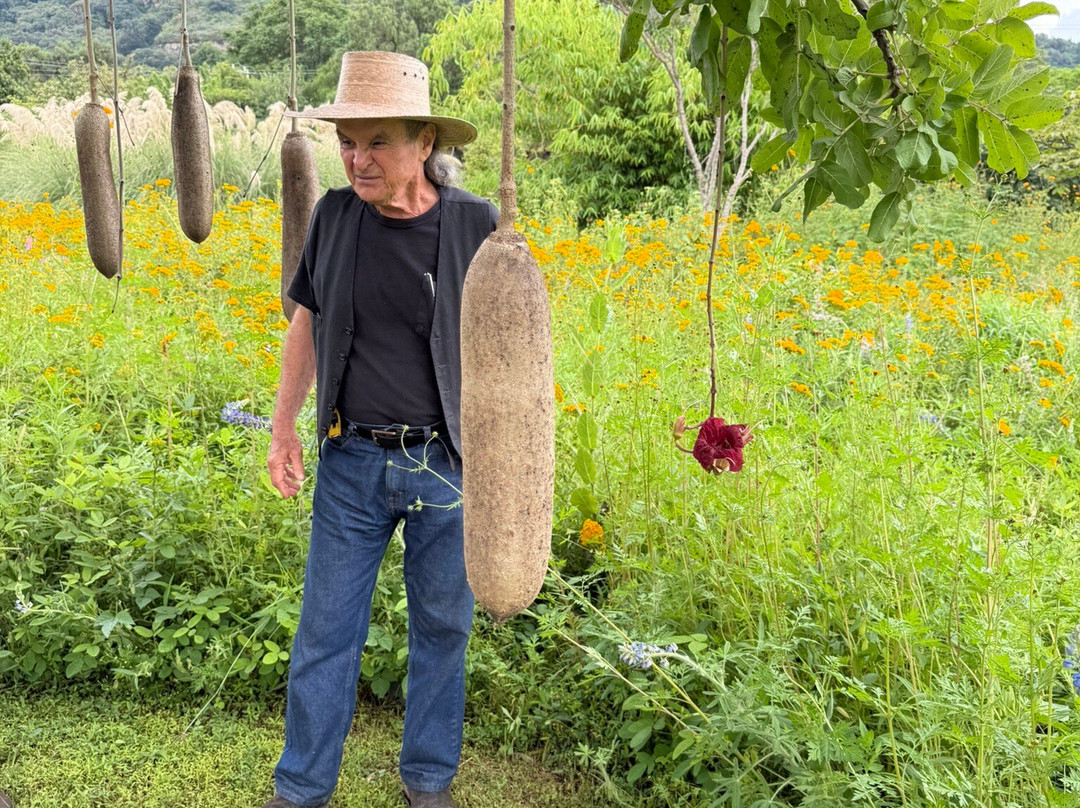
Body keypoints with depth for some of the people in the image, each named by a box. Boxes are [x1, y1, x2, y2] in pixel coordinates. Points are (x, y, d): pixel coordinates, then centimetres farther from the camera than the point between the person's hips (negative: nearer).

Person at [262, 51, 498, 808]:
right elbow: (307, 323, 10)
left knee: (442, 628, 13)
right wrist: (283, 426, 11)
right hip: (351, 462, 2)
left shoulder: (477, 226, -10)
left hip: (447, 464, -1)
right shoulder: (334, 215, -2)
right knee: (326, 629, 10)